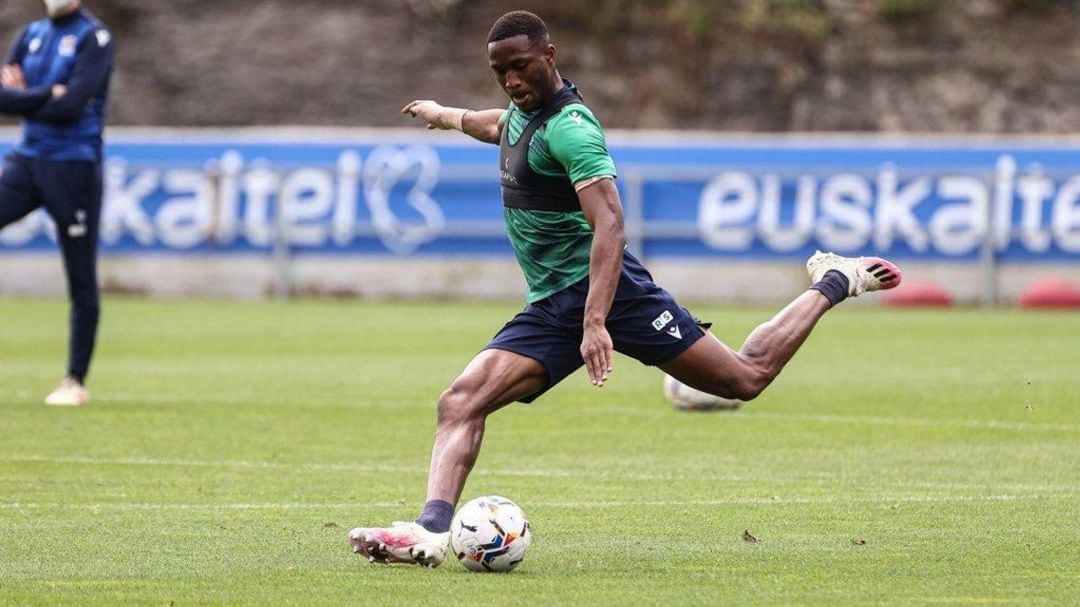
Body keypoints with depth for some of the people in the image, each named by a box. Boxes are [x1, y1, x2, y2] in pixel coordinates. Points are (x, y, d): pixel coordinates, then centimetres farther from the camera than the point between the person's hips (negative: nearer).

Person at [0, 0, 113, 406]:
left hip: (74, 168, -5)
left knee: (81, 280, 1)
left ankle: (76, 382, 7)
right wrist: (48, 94, -13)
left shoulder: (93, 38, -6)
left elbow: (71, 105, -18)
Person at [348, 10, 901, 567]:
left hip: (606, 289, -8)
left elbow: (608, 224, -26)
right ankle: (432, 531, -24)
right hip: (548, 308, 8)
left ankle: (833, 284, 19)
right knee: (460, 403, -12)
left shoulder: (568, 126, -16)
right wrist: (444, 115, 60)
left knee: (746, 377, -3)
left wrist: (595, 323, -35)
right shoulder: (523, 112, 13)